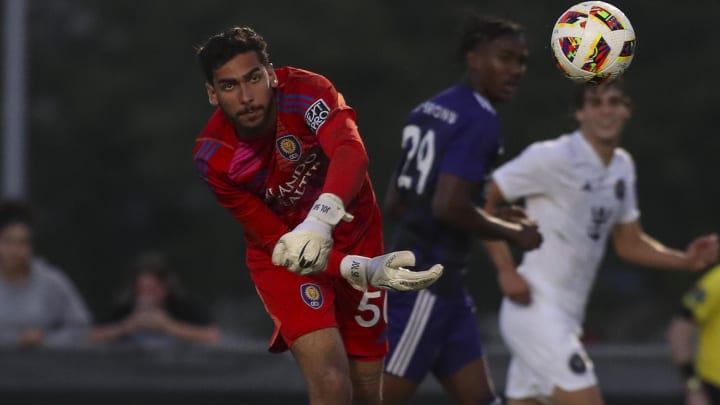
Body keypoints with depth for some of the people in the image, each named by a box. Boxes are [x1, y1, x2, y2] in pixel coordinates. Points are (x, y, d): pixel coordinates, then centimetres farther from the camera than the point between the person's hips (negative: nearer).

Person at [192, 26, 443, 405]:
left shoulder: (305, 91, -25)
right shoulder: (213, 158, -21)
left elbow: (351, 150, -45)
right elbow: (278, 243, -19)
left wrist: (323, 218, -64)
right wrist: (360, 270, -33)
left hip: (353, 236, 2)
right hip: (286, 258, -2)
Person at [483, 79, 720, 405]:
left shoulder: (623, 167, 12)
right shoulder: (553, 158, -13)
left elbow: (629, 244, 21)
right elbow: (483, 201, -10)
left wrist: (686, 260, 5)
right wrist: (507, 273, -17)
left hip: (567, 317, 8)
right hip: (536, 309, -8)